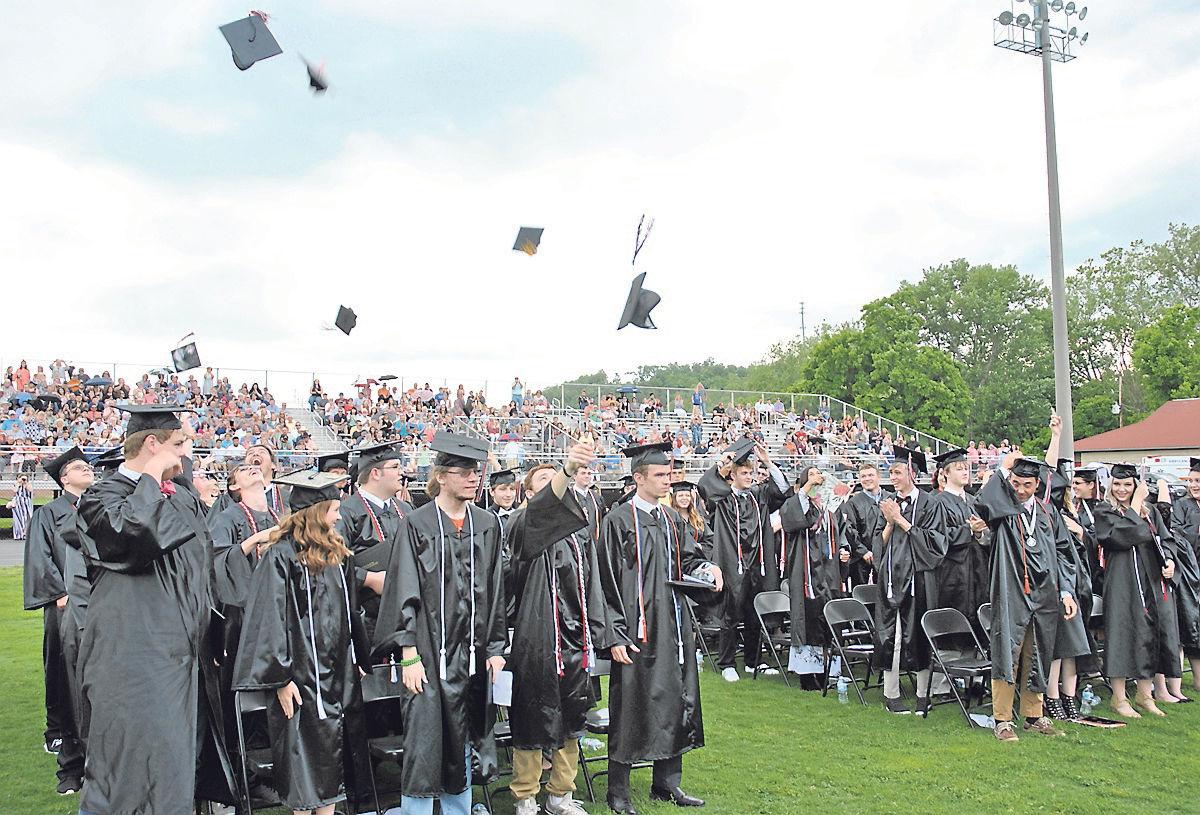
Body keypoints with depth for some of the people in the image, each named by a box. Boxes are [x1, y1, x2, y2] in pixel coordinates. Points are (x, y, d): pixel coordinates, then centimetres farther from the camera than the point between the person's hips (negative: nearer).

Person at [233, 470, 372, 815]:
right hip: (301, 675, -7)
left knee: (333, 757, 11)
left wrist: (359, 661, 17)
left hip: (336, 673, 7)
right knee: (304, 759, 3)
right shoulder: (281, 555, -13)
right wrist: (281, 679, -18)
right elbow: (271, 618, -16)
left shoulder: (335, 553, 10)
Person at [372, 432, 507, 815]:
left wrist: (495, 647, 6)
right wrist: (409, 655, -13)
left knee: (460, 743, 13)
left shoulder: (487, 524, 6)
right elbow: (405, 593, -9)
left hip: (470, 651, 4)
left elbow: (494, 591, 9)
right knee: (425, 744, -3)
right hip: (428, 650, -4)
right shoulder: (417, 524, -7)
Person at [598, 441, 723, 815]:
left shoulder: (672, 520, 11)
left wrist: (707, 568, -6)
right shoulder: (618, 521, -9)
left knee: (674, 701, 12)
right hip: (638, 629, -7)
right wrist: (616, 636, -15)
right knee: (632, 704, 0)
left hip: (674, 626, 7)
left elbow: (687, 560, 17)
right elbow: (609, 583, -11)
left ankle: (667, 783, 27)